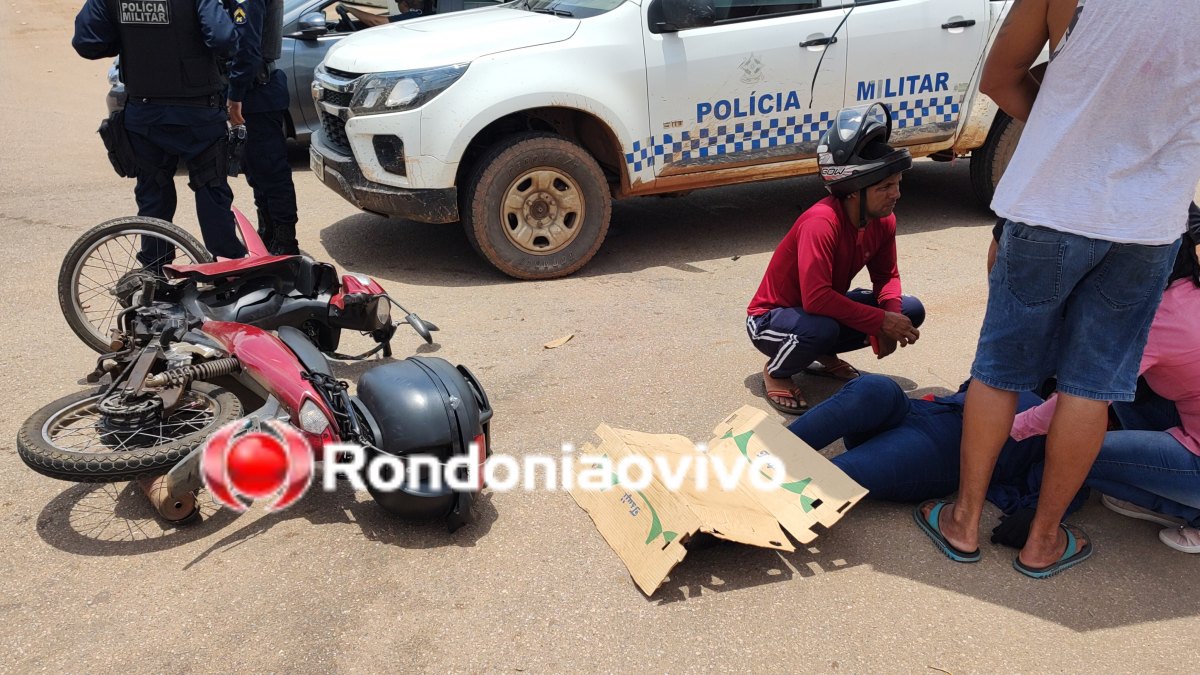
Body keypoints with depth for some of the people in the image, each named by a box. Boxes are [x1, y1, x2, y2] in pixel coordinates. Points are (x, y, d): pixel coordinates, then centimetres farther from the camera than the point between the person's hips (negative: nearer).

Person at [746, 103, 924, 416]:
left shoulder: (884, 221, -8)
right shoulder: (821, 223, -32)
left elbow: (886, 276, 3)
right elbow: (816, 298, -38)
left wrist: (892, 316, -18)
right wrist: (881, 321, -33)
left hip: (826, 308, 8)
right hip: (770, 318, -8)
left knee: (910, 311, -3)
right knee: (822, 328, -41)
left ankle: (824, 355, 12)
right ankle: (775, 372, -6)